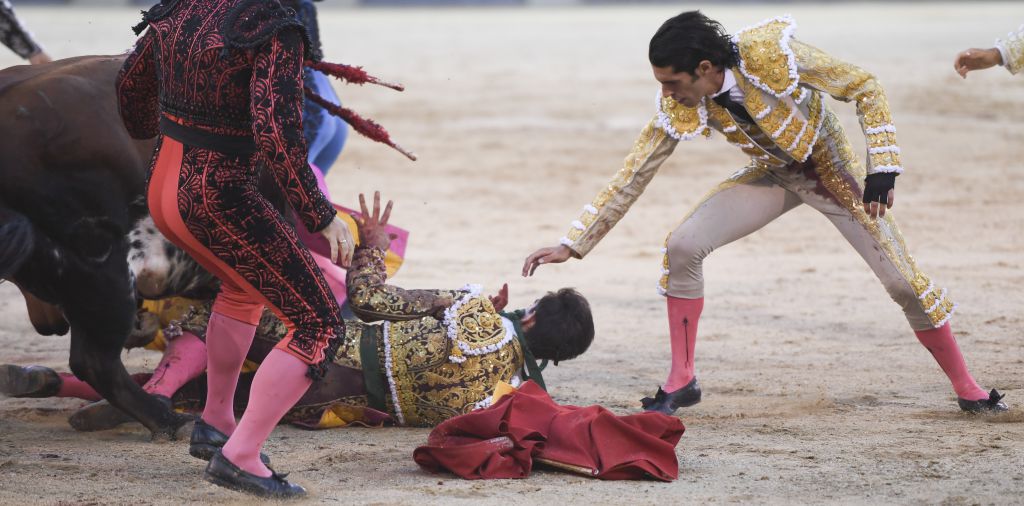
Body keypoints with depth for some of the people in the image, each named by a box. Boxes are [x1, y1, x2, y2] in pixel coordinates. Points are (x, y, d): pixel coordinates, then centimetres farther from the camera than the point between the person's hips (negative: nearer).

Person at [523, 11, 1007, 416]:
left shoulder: (771, 53, -34)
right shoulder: (680, 108, -22)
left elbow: (865, 87, -22)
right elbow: (631, 177, -14)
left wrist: (881, 170, -26)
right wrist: (572, 244, -16)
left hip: (832, 170, -3)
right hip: (772, 176, 3)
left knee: (905, 281, -5)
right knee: (682, 247, -16)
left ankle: (966, 388, 16)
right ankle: (681, 380, -2)